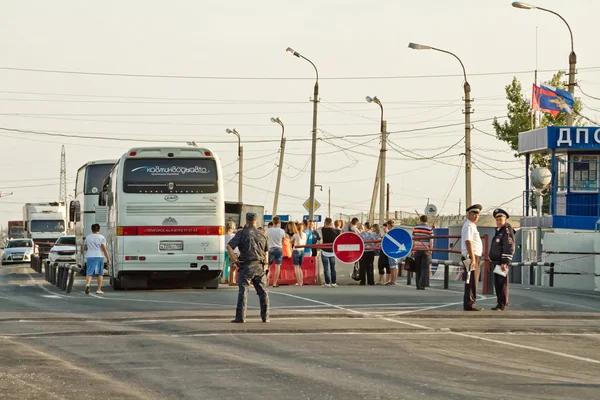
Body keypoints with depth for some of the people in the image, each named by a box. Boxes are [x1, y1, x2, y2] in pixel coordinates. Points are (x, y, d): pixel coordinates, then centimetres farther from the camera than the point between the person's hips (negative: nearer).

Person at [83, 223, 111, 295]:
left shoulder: (88, 237, 9)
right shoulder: (101, 237, -3)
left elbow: (84, 248, 17)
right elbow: (104, 249, -9)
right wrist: (108, 259, -5)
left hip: (89, 257, 2)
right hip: (99, 257, -2)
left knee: (89, 273, -1)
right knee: (99, 273, 10)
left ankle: (88, 284, -30)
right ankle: (99, 289, 9)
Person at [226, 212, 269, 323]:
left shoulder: (242, 234, -2)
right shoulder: (262, 235, 11)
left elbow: (229, 246, -12)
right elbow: (266, 252, 16)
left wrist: (235, 260, -7)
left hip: (246, 266, -3)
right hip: (259, 266, 3)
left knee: (243, 291, -4)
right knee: (263, 292, 11)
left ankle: (240, 317, -9)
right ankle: (265, 317, 12)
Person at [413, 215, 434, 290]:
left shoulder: (415, 228, 5)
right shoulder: (429, 229, -3)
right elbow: (431, 241, -6)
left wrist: (412, 249, 15)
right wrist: (430, 250, -4)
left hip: (417, 250, 3)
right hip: (425, 251, -3)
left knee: (417, 268, 9)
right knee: (424, 268, -1)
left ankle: (418, 285, 10)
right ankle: (422, 285, -9)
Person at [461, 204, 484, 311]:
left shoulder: (472, 226, 20)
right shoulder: (468, 226, -12)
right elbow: (468, 242, -21)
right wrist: (473, 258, -25)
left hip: (475, 257, 10)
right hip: (471, 257, -10)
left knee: (473, 282, 12)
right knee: (471, 282, -11)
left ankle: (469, 304, 16)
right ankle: (469, 304, -12)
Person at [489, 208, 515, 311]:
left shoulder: (507, 230, -10)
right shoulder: (498, 230, 20)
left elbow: (509, 248, -18)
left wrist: (505, 262, -23)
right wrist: (493, 261, 24)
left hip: (502, 262, -10)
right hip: (496, 262, 10)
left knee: (502, 283, -9)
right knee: (497, 283, 10)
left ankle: (503, 305, -8)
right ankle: (500, 304, 15)